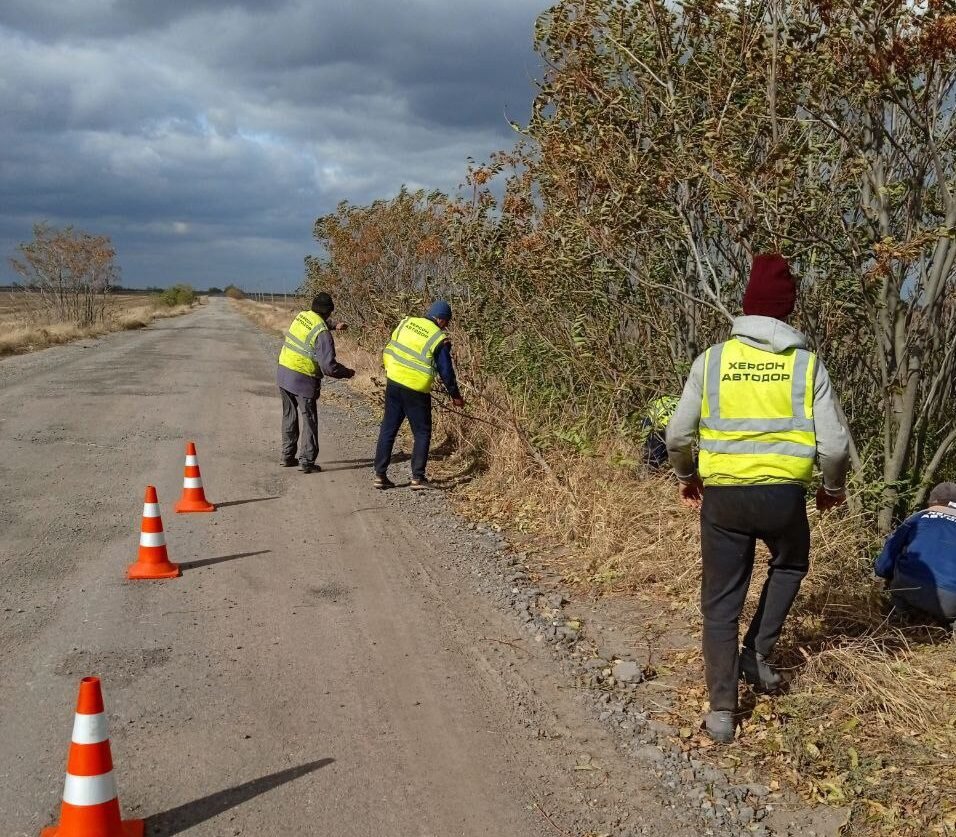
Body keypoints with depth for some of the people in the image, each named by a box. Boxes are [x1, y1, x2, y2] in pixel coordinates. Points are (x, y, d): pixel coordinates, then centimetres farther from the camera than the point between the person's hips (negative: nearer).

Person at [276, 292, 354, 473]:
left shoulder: (301, 315, 3)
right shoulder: (323, 333, -18)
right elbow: (329, 366, -20)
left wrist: (334, 325, 27)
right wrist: (348, 373, -5)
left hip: (284, 373, 7)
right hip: (303, 380, -7)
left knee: (289, 416, 20)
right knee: (309, 421, 6)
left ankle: (287, 456, 28)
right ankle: (306, 461, 5)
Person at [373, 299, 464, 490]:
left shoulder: (406, 323, 6)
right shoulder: (439, 340, -9)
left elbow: (388, 352, 13)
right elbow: (446, 372, -3)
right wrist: (456, 396, 10)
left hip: (393, 382, 5)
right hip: (416, 391, -5)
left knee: (388, 429, 12)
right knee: (422, 433, 10)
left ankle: (380, 474, 15)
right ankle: (417, 477, 8)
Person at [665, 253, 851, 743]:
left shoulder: (712, 360, 0)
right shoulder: (806, 364, -2)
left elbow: (678, 434, 1)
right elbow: (835, 444, -3)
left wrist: (686, 477, 21)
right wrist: (833, 487, 17)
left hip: (722, 495, 0)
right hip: (783, 495, 0)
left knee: (721, 602, 11)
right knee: (789, 565, 32)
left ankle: (721, 711, 13)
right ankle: (757, 653, 23)